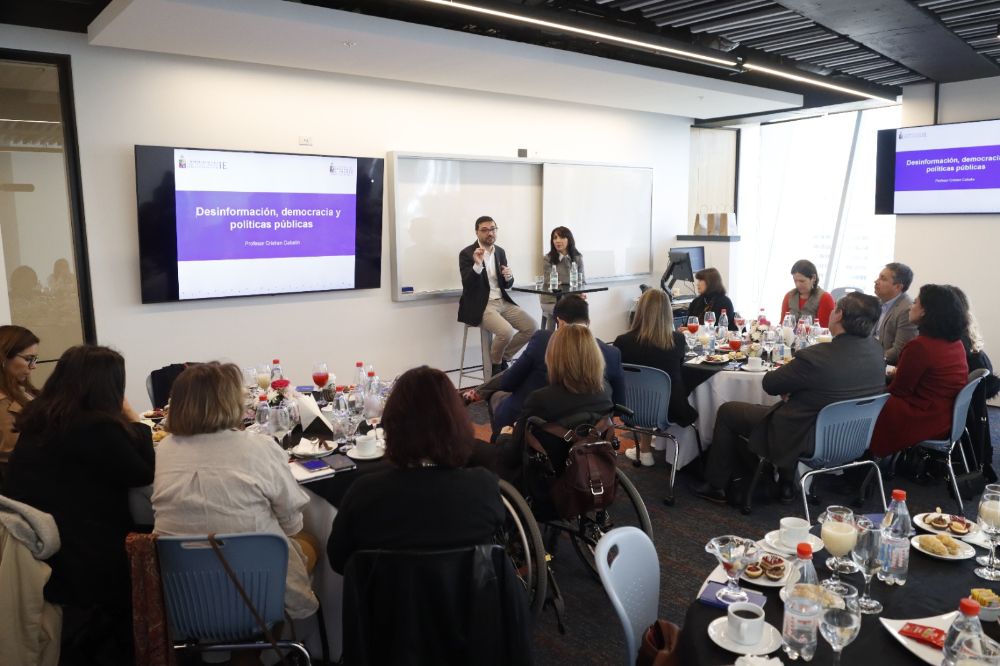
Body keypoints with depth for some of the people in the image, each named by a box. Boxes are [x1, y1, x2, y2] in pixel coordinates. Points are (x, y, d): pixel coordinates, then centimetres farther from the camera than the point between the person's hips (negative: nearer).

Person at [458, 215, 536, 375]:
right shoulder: (467, 253, -8)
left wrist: (508, 277, -10)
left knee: (531, 326, -6)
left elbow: (507, 285, 14)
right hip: (480, 306, -7)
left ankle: (504, 358, 11)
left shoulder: (500, 251, 11)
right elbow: (467, 285, -17)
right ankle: (495, 364, 0)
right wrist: (477, 265, -31)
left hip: (502, 302, 7)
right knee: (506, 331, -29)